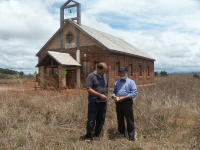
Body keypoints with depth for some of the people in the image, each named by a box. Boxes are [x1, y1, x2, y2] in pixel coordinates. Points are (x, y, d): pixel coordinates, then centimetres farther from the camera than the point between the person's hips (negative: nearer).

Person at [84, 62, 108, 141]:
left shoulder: (105, 76, 12)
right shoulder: (91, 76, -9)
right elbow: (89, 89, -15)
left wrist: (106, 96, 12)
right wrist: (100, 95, -18)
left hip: (103, 102, 6)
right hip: (93, 102, -6)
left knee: (101, 120, 11)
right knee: (91, 121, -1)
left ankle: (96, 136, 25)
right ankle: (88, 137, 15)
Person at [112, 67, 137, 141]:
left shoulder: (131, 82, 1)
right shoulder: (117, 83, 17)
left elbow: (134, 92, -9)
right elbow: (113, 92, 20)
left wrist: (124, 97, -17)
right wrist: (114, 96, -5)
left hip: (127, 102, -5)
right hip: (118, 103, 5)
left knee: (130, 121, -1)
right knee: (120, 120, 13)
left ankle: (131, 137, 7)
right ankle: (121, 135, 26)